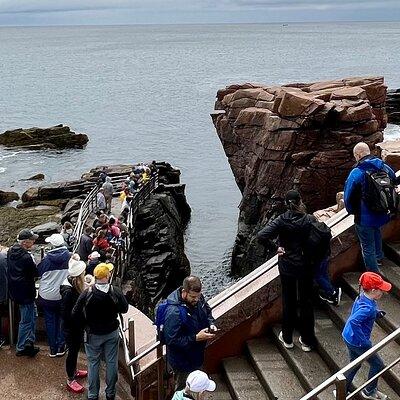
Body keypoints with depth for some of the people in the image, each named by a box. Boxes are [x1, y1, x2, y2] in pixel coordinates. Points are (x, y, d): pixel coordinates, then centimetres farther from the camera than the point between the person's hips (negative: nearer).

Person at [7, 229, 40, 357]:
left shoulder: (10, 251, 2)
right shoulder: (26, 257, -26)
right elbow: (36, 273, -15)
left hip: (15, 290, 9)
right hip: (25, 292, -9)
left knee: (33, 314, 23)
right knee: (26, 320, 4)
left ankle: (29, 342, 31)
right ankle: (21, 348, 15)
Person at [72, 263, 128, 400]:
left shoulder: (87, 293, -19)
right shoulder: (116, 292, -18)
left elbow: (75, 314, -12)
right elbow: (124, 309, -2)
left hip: (93, 334, 0)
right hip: (112, 333, 1)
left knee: (93, 364, 13)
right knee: (111, 363, 14)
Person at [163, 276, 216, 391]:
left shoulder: (197, 298, -11)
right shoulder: (174, 312, -35)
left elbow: (207, 312, 10)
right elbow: (172, 340, -31)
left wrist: (211, 324, -10)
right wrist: (196, 338, -34)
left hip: (197, 355, 7)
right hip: (182, 361, -7)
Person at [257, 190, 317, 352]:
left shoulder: (281, 221, -15)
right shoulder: (310, 220, -13)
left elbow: (261, 236, -24)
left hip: (286, 267, 0)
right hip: (306, 267, 0)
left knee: (288, 301, 16)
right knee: (306, 302, 14)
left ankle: (287, 338, 29)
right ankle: (307, 341, 24)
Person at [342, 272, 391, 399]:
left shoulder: (362, 297, -4)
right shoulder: (368, 307, -31)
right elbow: (353, 321, -43)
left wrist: (376, 313, 2)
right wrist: (364, 342, -34)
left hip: (348, 337, 9)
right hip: (357, 342, -9)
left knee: (355, 364, 26)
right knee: (377, 364, 13)